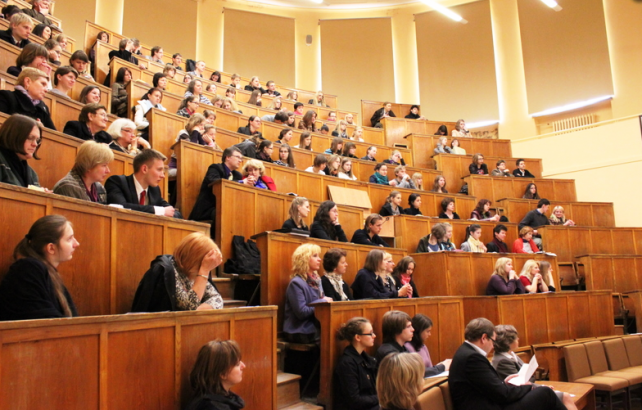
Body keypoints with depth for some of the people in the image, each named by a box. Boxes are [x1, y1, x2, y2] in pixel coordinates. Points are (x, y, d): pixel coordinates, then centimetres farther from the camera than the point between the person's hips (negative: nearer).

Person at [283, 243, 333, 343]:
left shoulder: (316, 279, 15)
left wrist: (326, 300, -3)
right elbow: (302, 312, -18)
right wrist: (322, 302, -11)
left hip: (315, 327, 7)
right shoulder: (296, 283, -11)